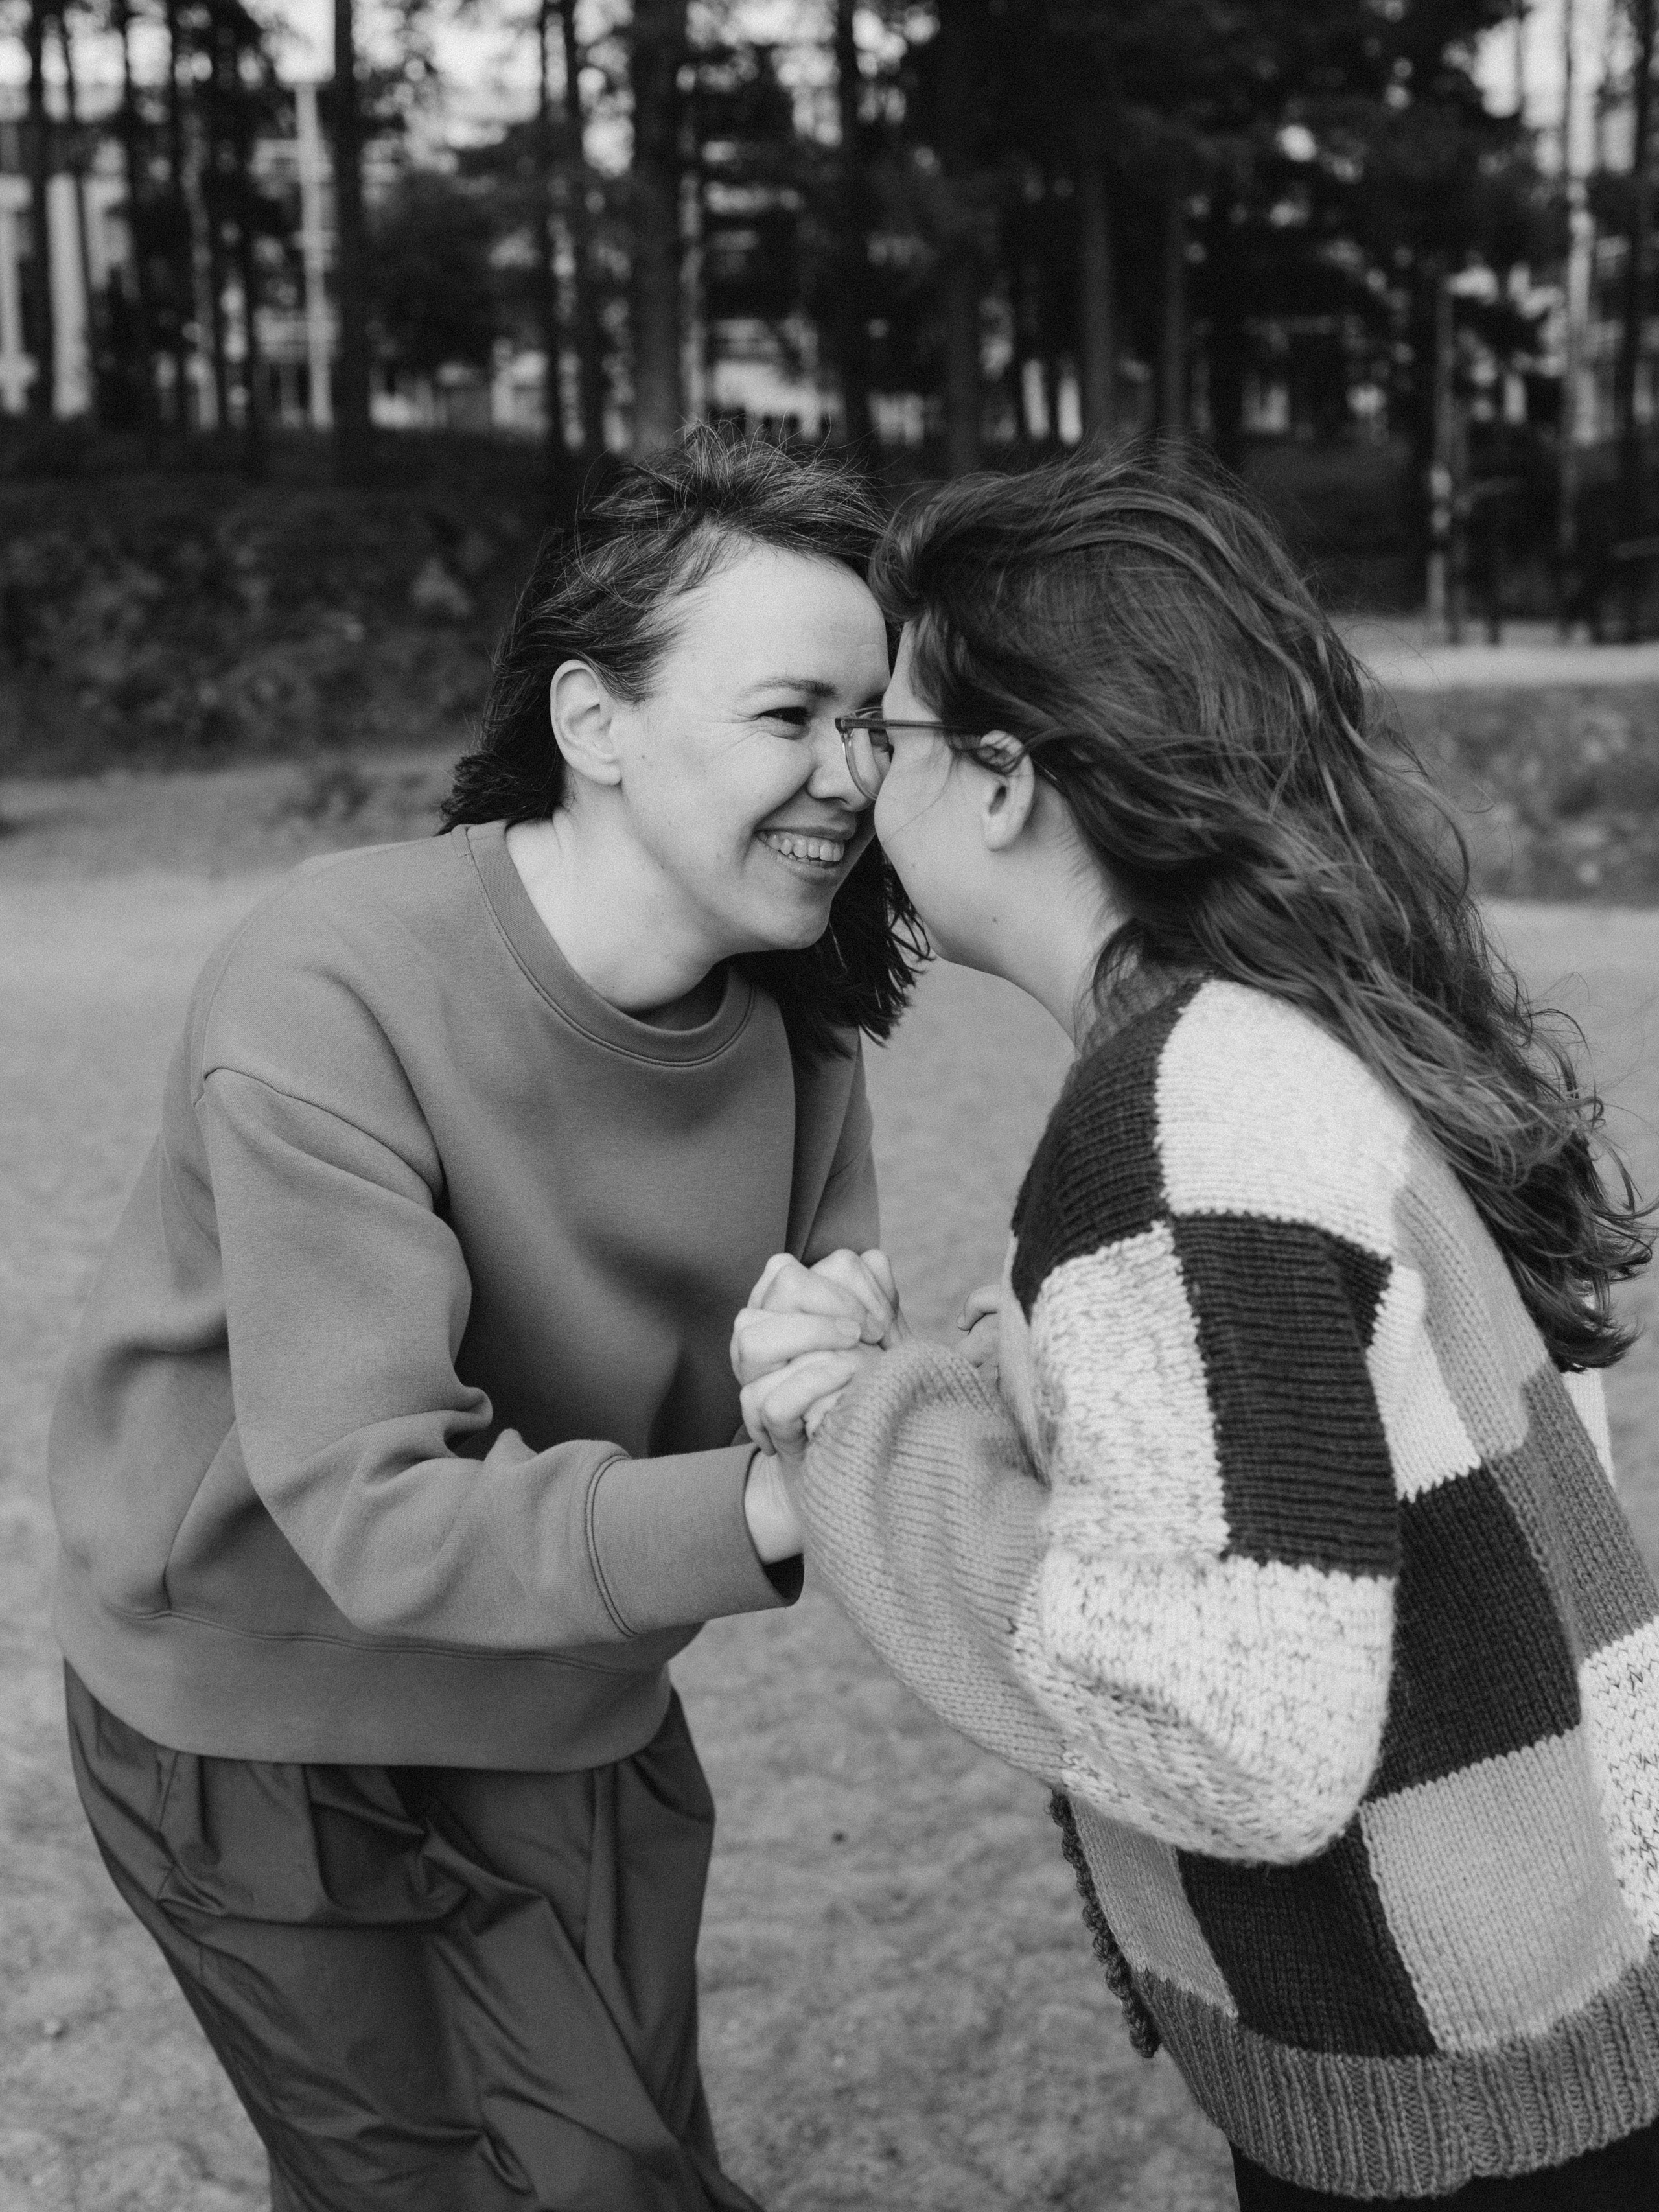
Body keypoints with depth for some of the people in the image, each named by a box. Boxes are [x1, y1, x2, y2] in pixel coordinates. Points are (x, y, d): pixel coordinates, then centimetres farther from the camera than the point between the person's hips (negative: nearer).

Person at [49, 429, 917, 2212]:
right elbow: (373, 1512, -32)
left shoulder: (795, 1013, -11)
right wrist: (762, 1512, -44)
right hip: (272, 1726, -5)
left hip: (577, 1715, 5)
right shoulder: (328, 998, -29)